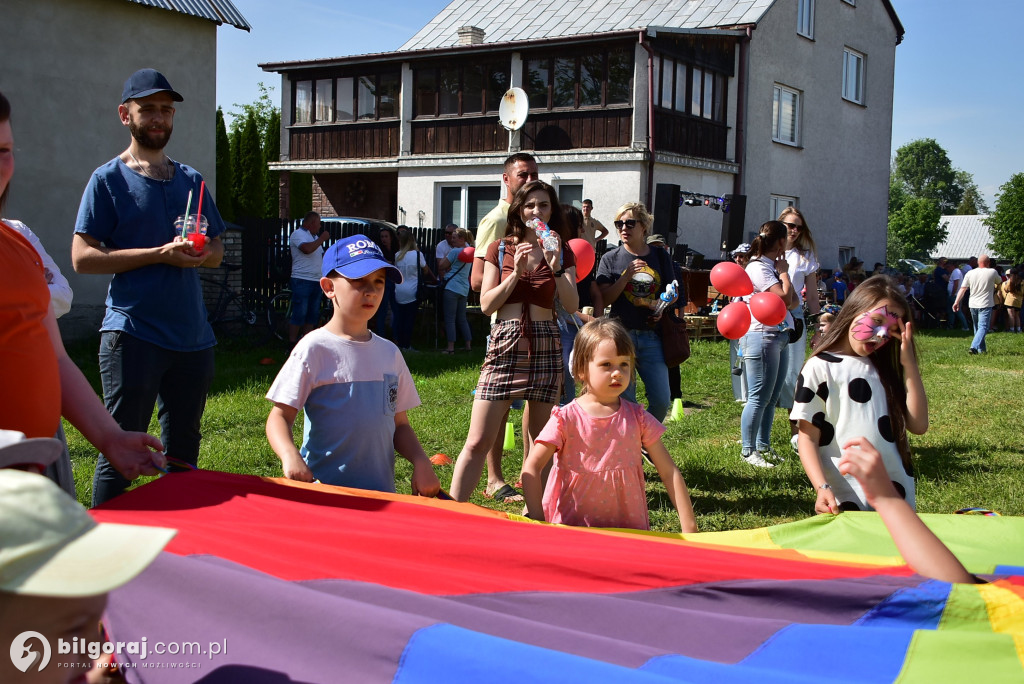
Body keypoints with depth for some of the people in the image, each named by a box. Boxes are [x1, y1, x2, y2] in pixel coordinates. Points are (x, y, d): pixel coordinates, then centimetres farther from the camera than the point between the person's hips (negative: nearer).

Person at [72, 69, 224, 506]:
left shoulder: (191, 180, 16)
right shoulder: (109, 179, -1)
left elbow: (217, 252, 19)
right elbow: (83, 257, -9)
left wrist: (202, 253, -5)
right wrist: (161, 254, -16)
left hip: (192, 335, 6)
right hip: (133, 334, -6)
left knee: (183, 449, 14)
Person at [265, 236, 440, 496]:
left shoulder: (389, 353, 10)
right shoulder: (314, 349, -5)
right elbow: (281, 415, -5)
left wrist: (420, 462, -1)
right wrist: (289, 455, -24)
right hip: (323, 489, -4)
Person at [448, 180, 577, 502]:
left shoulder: (561, 253, 10)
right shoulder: (500, 250, 8)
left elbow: (572, 304, -3)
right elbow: (486, 304, 0)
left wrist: (556, 268, -16)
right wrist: (516, 272, -10)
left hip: (545, 345, 1)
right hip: (505, 343, -1)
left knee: (538, 441, 6)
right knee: (478, 441, -6)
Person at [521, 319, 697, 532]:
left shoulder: (637, 417, 4)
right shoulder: (567, 418, -4)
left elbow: (670, 472, 5)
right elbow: (531, 468, -7)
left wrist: (688, 525, -1)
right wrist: (537, 521, -17)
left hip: (628, 527, 2)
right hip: (572, 525, -2)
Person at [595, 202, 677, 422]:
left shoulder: (660, 256, 10)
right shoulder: (611, 258, 5)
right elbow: (605, 298, -4)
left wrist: (661, 302, -8)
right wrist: (627, 276, -16)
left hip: (652, 336, 2)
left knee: (662, 400, -1)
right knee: (625, 400, -3)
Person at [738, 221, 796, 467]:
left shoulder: (771, 266, 14)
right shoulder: (758, 267, -13)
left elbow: (793, 300, 13)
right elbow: (785, 297, -20)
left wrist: (782, 271, 5)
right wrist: (784, 272, -6)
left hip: (779, 337, 10)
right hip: (762, 336, -10)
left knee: (772, 398, 13)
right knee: (759, 398, -6)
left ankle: (763, 446, 22)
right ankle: (748, 450, 2)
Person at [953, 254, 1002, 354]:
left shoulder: (970, 273, 2)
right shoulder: (992, 272, -4)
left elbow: (962, 289, -1)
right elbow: (1000, 282, 14)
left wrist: (956, 302, 0)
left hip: (973, 305, 4)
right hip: (985, 305, -4)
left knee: (977, 327, 18)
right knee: (983, 327, -9)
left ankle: (981, 348, 25)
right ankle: (974, 347, -27)